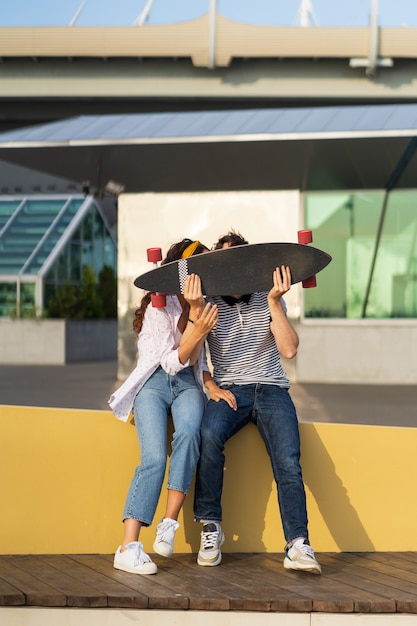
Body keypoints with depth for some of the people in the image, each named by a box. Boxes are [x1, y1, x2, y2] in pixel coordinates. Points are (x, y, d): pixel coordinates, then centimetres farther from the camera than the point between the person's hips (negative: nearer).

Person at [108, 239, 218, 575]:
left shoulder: (206, 303, 9)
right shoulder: (160, 306, -6)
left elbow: (193, 361, -2)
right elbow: (172, 362, -11)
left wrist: (195, 315, -14)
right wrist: (197, 332, -27)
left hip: (188, 384, 4)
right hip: (154, 383, -3)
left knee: (189, 432, -32)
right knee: (154, 457, -26)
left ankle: (170, 522, -28)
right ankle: (129, 547, -29)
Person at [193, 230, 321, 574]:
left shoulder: (269, 301, 7)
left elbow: (289, 349, -6)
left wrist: (274, 303, -13)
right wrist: (211, 386, -12)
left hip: (271, 390, 1)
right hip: (230, 390, -1)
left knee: (288, 462, -24)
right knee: (209, 434, -34)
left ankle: (298, 545, -29)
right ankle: (210, 526, -20)